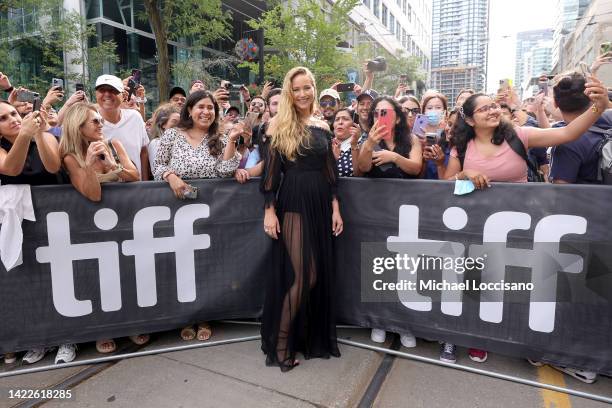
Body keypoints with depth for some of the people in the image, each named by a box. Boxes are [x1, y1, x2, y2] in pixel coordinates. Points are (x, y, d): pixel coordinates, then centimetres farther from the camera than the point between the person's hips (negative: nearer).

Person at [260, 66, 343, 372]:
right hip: (292, 203, -5)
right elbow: (270, 170, -5)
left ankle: (312, 338, 28)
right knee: (303, 276, -8)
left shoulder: (322, 126, 12)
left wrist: (335, 208, 8)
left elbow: (330, 171, 13)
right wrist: (269, 210, -10)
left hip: (320, 203, 5)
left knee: (319, 274, 9)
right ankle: (279, 343, 10)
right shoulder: (279, 124, -1)